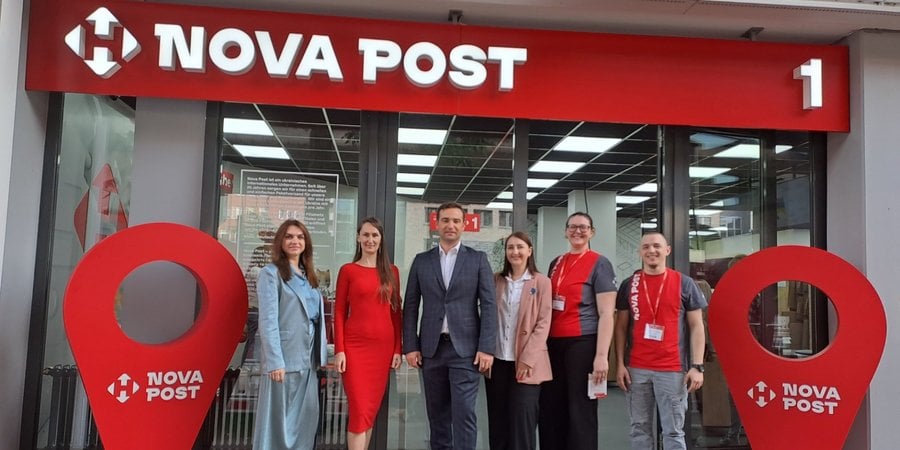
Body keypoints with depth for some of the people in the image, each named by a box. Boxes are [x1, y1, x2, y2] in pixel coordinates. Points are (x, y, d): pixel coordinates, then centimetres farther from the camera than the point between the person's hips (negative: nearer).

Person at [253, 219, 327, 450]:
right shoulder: (271, 273, -4)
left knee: (305, 421, 9)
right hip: (284, 358, -7)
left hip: (308, 360, 7)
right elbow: (267, 321, -12)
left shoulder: (308, 276, 16)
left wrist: (320, 356, 6)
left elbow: (316, 318, 13)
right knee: (279, 421, 0)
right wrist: (275, 361, -18)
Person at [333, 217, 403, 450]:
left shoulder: (391, 271, 9)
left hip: (383, 346, 3)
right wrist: (339, 350, -8)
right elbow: (339, 312, 0)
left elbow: (396, 311, 9)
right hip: (355, 346, -3)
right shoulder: (348, 270, 2)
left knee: (372, 409, 9)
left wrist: (398, 349, 3)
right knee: (360, 411, -7)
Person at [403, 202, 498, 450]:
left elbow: (488, 305, -1)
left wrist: (487, 348, -9)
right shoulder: (421, 261, 9)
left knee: (464, 412, -6)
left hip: (465, 348, -2)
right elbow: (410, 306, 8)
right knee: (437, 413, 10)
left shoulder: (478, 259, 3)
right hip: (431, 348, 3)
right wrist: (410, 346, 0)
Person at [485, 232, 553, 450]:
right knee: (497, 421, 8)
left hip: (526, 362, -3)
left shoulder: (541, 282, -1)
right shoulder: (496, 280, 9)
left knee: (522, 422, -3)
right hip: (497, 360, 4)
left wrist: (528, 358, -12)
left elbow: (543, 323, -5)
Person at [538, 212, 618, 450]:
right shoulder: (556, 263, 13)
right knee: (550, 410, 10)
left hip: (584, 343, -6)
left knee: (581, 412, 2)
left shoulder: (599, 264, -5)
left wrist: (601, 355, -17)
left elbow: (606, 314, -10)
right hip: (554, 344, 6)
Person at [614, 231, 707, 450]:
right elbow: (621, 327, 9)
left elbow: (696, 327, 3)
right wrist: (620, 363, 1)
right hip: (636, 369, 2)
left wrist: (697, 366, -6)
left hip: (672, 369, -2)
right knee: (640, 429, 9)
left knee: (673, 431, 4)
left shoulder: (684, 283, 3)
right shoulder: (629, 285, 8)